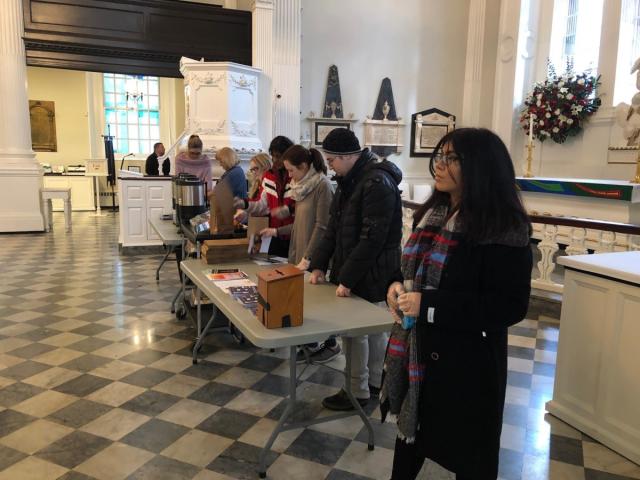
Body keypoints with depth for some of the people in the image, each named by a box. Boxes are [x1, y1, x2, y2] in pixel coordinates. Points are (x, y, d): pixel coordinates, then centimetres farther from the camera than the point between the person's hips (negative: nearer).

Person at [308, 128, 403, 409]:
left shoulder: (378, 183, -20)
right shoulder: (349, 180, 11)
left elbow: (372, 238, -23)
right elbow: (333, 227, 14)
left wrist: (347, 278, -20)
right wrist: (319, 265, 7)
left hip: (371, 275, -8)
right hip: (351, 271, 8)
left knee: (356, 331, 0)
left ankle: (358, 391, 16)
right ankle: (375, 382, 31)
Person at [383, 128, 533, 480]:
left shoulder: (504, 229, -19)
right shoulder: (433, 213, 6)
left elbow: (510, 306, -23)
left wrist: (428, 305, -26)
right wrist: (398, 285, -6)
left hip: (465, 362, -7)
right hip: (417, 352, 7)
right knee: (409, 433, 25)